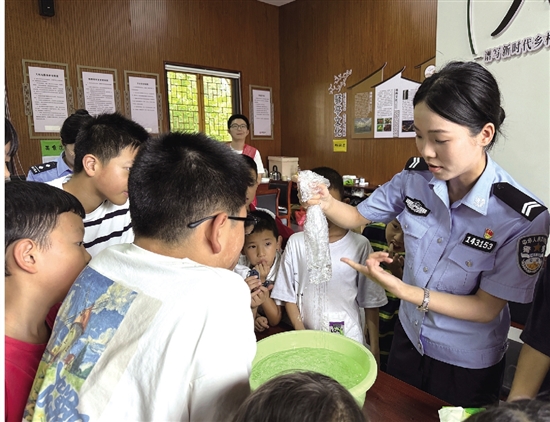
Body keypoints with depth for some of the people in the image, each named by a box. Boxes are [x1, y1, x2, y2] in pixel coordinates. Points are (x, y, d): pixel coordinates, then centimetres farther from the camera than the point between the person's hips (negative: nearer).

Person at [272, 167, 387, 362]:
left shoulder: (359, 244, -10)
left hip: (350, 339, 0)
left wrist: (374, 347, 1)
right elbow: (288, 296, 0)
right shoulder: (296, 243, -7)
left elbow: (370, 301, -3)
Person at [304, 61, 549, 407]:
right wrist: (326, 203, -28)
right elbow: (358, 217, -6)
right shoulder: (416, 176, -18)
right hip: (408, 338, 4)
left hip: (467, 365, -3)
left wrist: (402, 290, -34)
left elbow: (487, 308, -21)